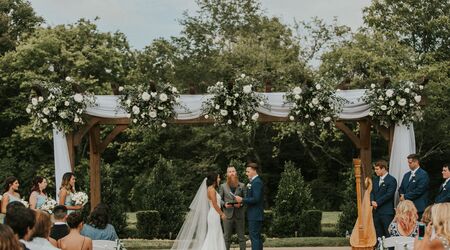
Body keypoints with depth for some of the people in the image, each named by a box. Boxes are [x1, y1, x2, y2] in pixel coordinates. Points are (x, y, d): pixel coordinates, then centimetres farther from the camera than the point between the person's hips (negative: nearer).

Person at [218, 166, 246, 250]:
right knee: (227, 237, 2)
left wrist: (241, 204, -12)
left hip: (239, 214, 0)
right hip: (228, 215, 0)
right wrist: (224, 204, -11)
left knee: (241, 236, 4)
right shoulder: (223, 186, 7)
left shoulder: (242, 185, 7)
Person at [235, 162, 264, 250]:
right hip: (255, 215, 11)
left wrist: (242, 200, -16)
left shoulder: (256, 182, -15)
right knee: (257, 237, 14)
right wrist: (242, 200, 8)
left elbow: (256, 199, -22)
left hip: (255, 215, -11)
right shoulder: (254, 181, 16)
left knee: (254, 237, -9)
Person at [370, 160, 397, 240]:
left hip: (387, 212, -7)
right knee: (378, 234, 9)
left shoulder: (391, 180, -7)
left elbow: (389, 194, -14)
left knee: (388, 234, -6)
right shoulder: (375, 179, 16)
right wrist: (372, 201, -7)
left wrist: (377, 202, -13)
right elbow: (372, 192, 13)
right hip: (376, 211, 7)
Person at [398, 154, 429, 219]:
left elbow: (419, 190, -15)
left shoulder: (423, 174, -6)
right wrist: (402, 195, -1)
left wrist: (405, 197, -10)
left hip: (418, 208, -7)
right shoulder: (406, 175, 20)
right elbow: (401, 188, 22)